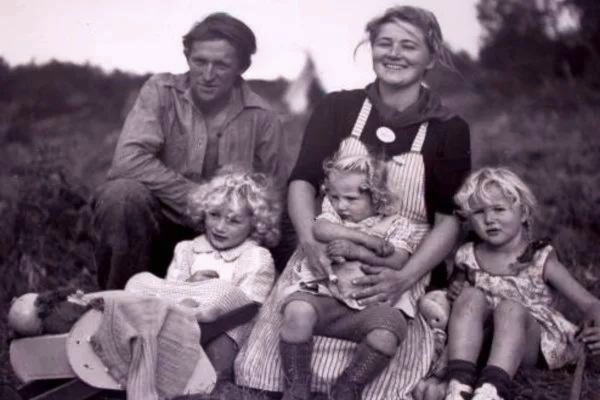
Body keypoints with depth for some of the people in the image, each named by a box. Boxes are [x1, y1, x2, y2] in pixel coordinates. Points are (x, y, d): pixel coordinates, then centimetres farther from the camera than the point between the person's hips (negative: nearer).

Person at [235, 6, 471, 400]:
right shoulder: (337, 108, 7)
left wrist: (404, 278, -18)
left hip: (394, 275, -1)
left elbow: (449, 219, -2)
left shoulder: (449, 129, 2)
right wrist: (309, 238, -19)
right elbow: (303, 181, 2)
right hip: (325, 261, 1)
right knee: (267, 362, -19)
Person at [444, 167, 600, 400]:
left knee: (510, 307, -31)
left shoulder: (541, 260, -5)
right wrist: (453, 292, -5)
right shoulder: (469, 257, 4)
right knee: (471, 297, -23)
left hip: (528, 345, -3)